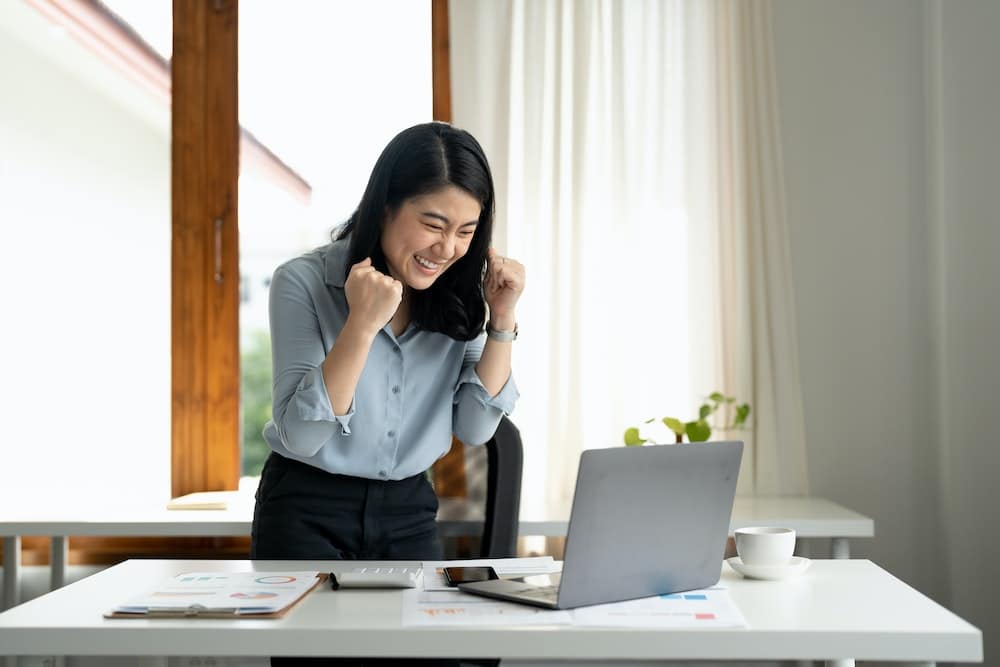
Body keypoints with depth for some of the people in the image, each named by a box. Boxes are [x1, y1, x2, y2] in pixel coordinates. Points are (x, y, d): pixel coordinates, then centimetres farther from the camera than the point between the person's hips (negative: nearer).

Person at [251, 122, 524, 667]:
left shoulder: (458, 298, -3)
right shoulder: (304, 282, -14)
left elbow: (475, 429, -3)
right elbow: (299, 434, -20)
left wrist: (502, 318, -14)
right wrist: (362, 323, -30)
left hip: (408, 514, 3)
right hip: (307, 513, -3)